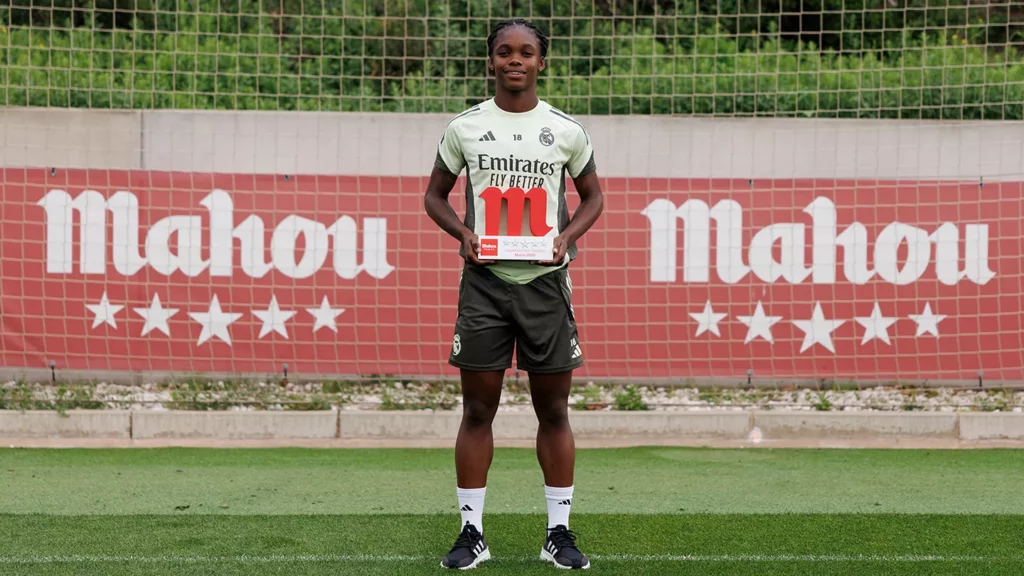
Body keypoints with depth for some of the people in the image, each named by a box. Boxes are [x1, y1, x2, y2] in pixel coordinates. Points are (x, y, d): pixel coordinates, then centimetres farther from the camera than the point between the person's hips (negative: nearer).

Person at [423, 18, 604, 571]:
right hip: (484, 280, 0)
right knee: (478, 410, 1)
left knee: (553, 410, 3)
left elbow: (592, 196, 15)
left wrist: (568, 236, -5)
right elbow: (435, 194, 13)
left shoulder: (567, 130, 4)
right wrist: (463, 233, -6)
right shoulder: (465, 127, 4)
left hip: (545, 280, 0)